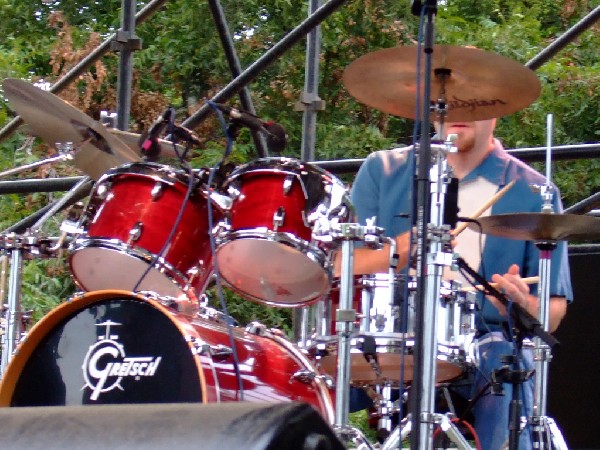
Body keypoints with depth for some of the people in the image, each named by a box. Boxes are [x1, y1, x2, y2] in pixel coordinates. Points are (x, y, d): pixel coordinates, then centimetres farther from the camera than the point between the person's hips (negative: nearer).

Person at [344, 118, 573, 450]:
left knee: (504, 368, -35)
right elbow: (341, 268, 5)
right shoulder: (383, 171, 13)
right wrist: (400, 250, -15)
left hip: (485, 340, -1)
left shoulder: (532, 193, 8)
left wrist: (523, 306, -17)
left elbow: (552, 313, 7)